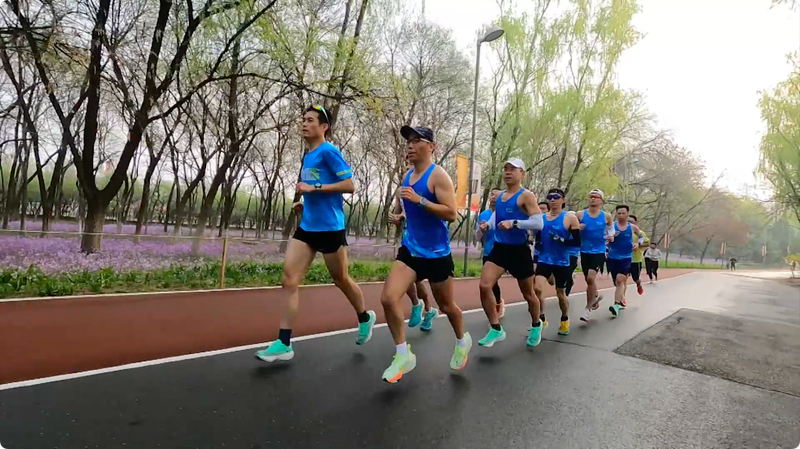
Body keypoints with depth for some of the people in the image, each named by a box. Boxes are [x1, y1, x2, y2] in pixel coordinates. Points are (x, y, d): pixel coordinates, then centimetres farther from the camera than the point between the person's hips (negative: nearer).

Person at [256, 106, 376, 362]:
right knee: (289, 279, -4)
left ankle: (365, 319, 35)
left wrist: (314, 188, -20)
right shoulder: (307, 157, 15)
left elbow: (349, 185, -17)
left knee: (340, 279, 9)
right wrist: (305, 203, 11)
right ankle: (284, 344, -1)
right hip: (306, 227, 8)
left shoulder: (328, 151, -10)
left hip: (330, 228, -7)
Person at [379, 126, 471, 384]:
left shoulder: (438, 176, -13)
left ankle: (462, 341, 44)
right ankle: (403, 355, 4)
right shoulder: (407, 176, 10)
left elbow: (451, 213, -22)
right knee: (388, 298, -12)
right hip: (409, 250, 6)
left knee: (446, 306, 13)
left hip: (436, 253, -6)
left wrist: (419, 200, -28)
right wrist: (401, 216, 11)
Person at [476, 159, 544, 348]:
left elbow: (538, 223, -21)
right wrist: (487, 225, 2)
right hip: (499, 248, 5)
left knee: (528, 294, 13)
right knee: (484, 286, -14)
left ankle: (536, 325, 41)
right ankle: (496, 329, 1)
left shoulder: (526, 196, -12)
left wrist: (514, 223, -32)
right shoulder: (498, 196, 8)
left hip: (519, 251, -5)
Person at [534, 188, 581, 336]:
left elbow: (577, 242, -10)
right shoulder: (541, 218, 5)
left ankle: (565, 320, 39)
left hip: (562, 262, -2)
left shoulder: (570, 219, -6)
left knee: (560, 293, 12)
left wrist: (561, 240, -23)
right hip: (544, 260, 2)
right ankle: (541, 319, 4)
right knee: (537, 288, -17)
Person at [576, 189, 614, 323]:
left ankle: (588, 308, -1)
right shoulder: (580, 214, -1)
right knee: (588, 279, 13)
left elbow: (611, 229, 15)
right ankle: (596, 295, 45)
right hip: (585, 251, 3)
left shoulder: (606, 216, -2)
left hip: (599, 251, -2)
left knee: (591, 278, -16)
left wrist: (610, 236, -6)